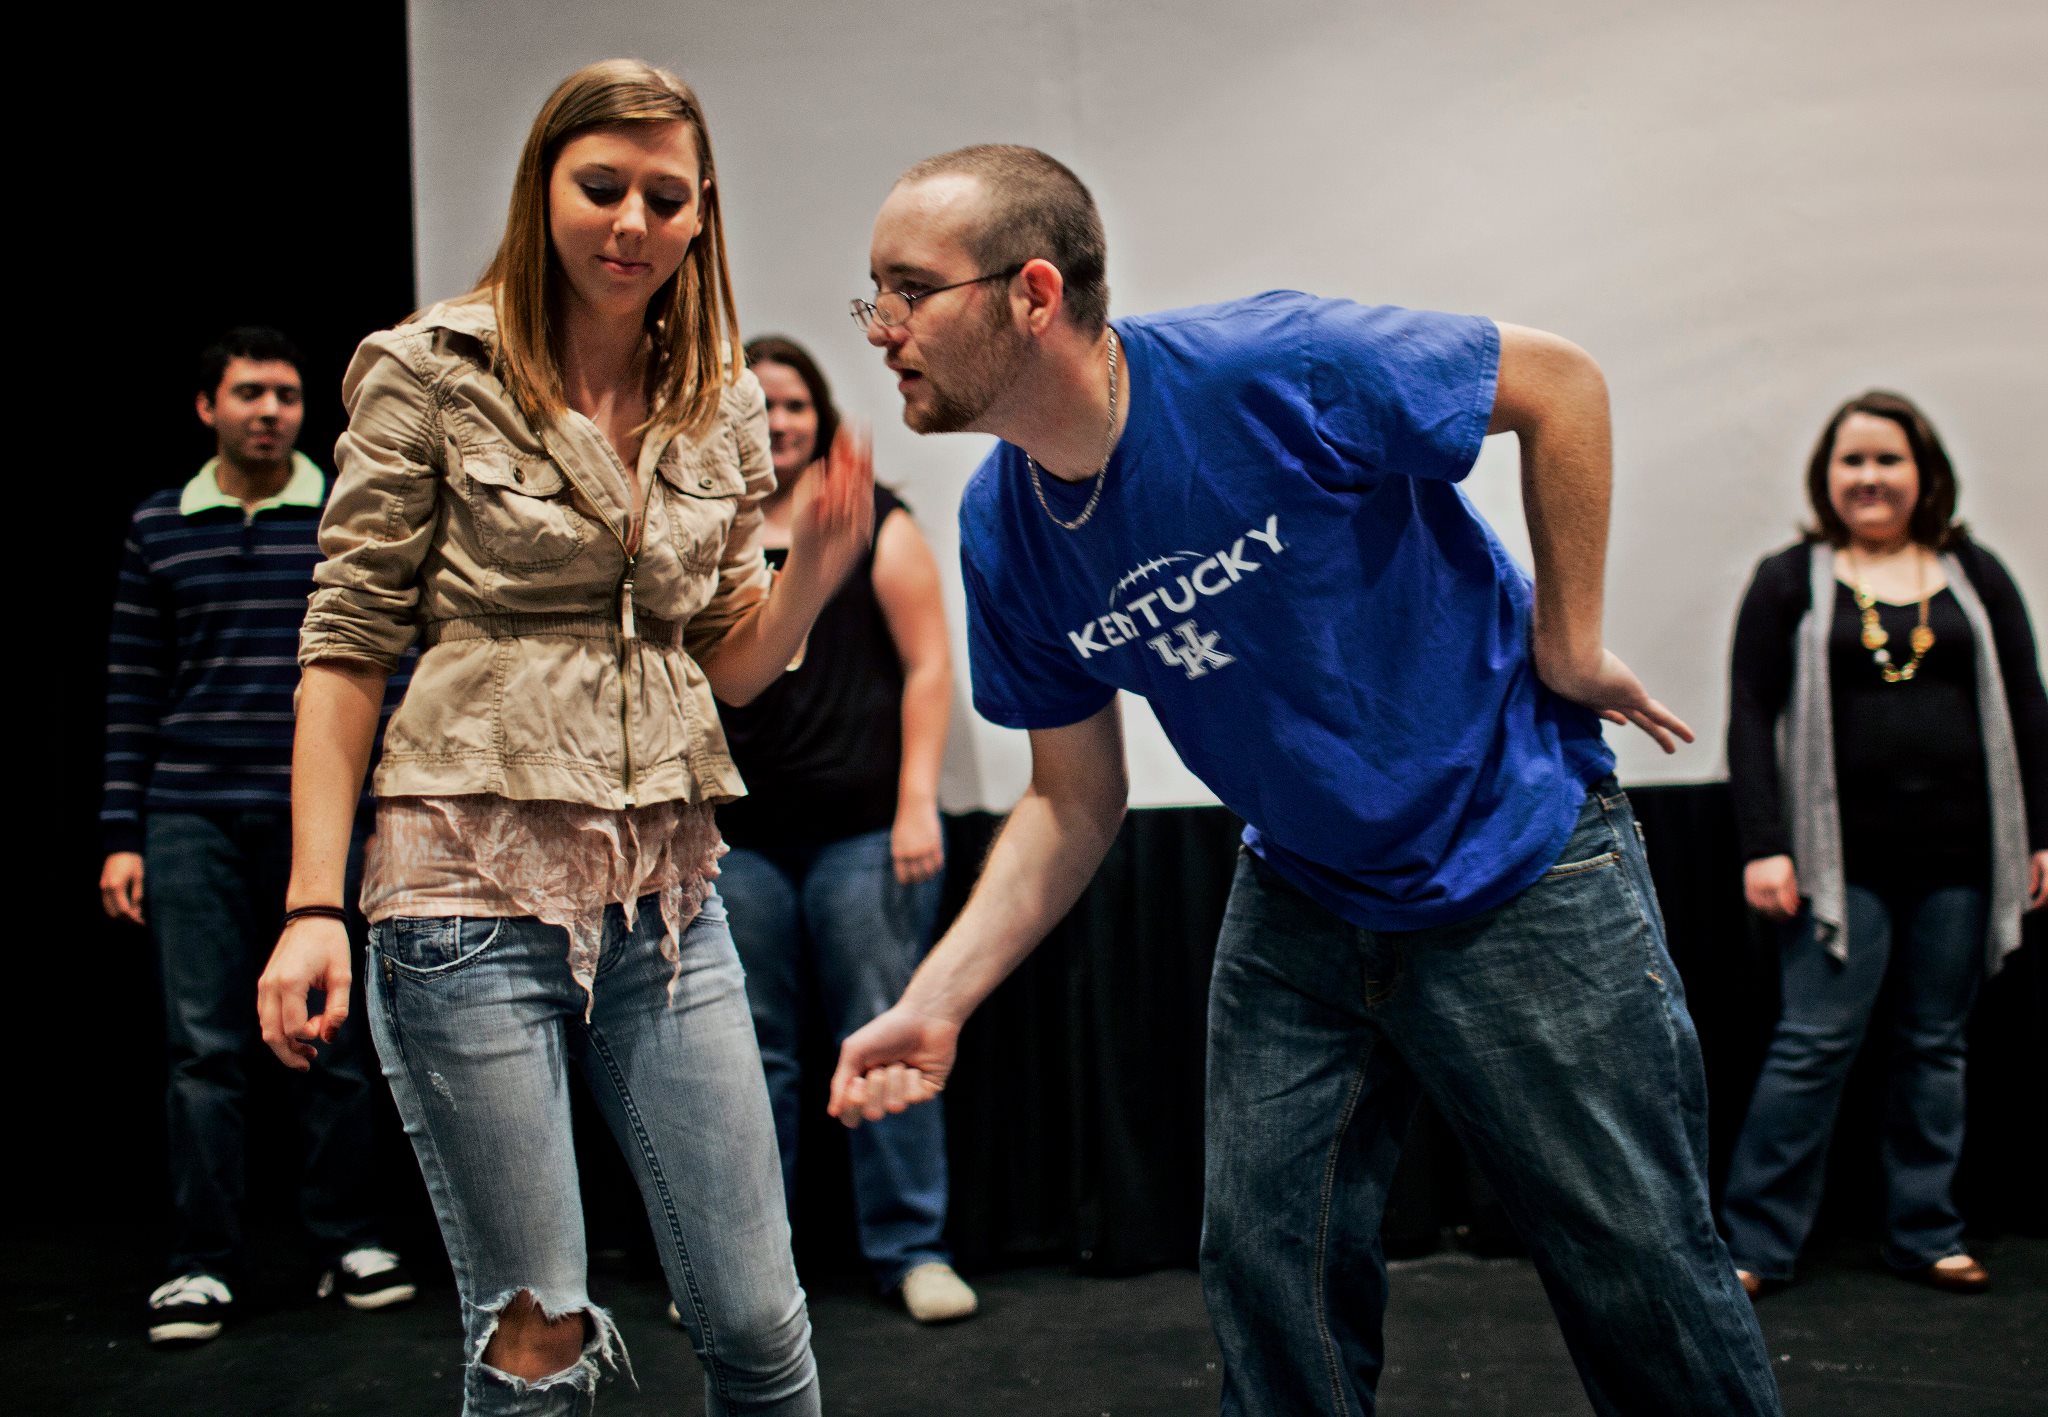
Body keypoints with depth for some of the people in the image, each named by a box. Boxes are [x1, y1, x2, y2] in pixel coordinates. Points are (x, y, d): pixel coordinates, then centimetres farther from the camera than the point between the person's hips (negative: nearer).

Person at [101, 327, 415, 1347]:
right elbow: (133, 688, 9)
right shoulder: (159, 527, 10)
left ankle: (348, 1243, 15)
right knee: (202, 1045, 2)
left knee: (331, 1035, 3)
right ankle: (202, 1264, 10)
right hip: (192, 820, 1)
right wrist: (121, 834, 4)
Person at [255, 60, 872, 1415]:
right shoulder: (432, 371, -3)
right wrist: (313, 904, -8)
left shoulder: (724, 404, 9)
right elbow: (350, 642, -2)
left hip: (666, 888, 4)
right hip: (476, 883, -4)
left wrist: (816, 570, -7)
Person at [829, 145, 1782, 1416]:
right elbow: (1074, 806, 2)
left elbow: (1559, 383, -12)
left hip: (1522, 865, -5)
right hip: (1300, 905, 5)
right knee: (1266, 1265, 6)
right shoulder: (1004, 533, -6)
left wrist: (1570, 649, -11)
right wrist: (934, 1003, -9)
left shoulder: (1271, 371, -25)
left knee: (1641, 1267, 3)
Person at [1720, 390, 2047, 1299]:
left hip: (1959, 860, 3)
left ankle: (1924, 1235, 21)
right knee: (1813, 1045, -4)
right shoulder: (1791, 581, 3)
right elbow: (1750, 717, -1)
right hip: (1843, 862, -3)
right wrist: (1764, 846, -9)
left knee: (1936, 1048, 10)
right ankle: (1756, 1245, 3)